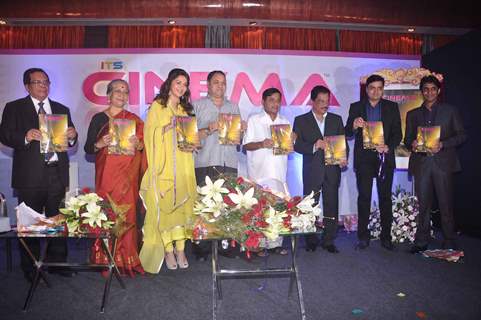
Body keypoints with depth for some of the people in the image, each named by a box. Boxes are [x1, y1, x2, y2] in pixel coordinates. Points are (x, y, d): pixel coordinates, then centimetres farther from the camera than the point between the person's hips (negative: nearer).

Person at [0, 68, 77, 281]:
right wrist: (25, 137, -20)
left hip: (57, 173, 3)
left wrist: (71, 136, -9)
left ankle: (57, 262, 19)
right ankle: (30, 268, 17)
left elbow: (70, 142, 14)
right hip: (30, 175, -3)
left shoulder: (62, 110, 16)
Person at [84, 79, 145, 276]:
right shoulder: (99, 118, 5)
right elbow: (88, 148, 3)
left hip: (128, 175, 1)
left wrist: (138, 144, -11)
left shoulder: (134, 120, 11)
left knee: (127, 213, -2)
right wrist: (100, 144, -16)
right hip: (107, 173, -1)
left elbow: (144, 146, 10)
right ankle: (107, 261, 7)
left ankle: (127, 259, 9)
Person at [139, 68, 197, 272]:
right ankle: (168, 250, 5)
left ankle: (180, 249, 10)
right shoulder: (157, 106, 3)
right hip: (163, 165, -4)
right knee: (163, 205, -5)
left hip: (183, 166, 4)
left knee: (182, 204, 1)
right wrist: (167, 127, -16)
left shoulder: (185, 109, 17)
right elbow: (151, 134, -3)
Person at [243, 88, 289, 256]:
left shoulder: (285, 122, 18)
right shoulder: (253, 120, 7)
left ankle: (275, 243, 10)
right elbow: (246, 145, 2)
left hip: (279, 172, 4)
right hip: (259, 173, -3)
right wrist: (261, 144, -16)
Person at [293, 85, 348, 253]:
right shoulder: (301, 120, 5)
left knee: (332, 206, 3)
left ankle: (329, 241, 14)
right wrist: (314, 146, -18)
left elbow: (343, 141, 12)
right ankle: (311, 241, 16)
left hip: (332, 170, 2)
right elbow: (297, 145, -2)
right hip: (312, 171, -2)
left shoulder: (336, 119, 14)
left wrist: (344, 158, -7)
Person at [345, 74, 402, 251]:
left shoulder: (392, 107, 9)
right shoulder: (356, 107, 7)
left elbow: (397, 133, 5)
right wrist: (354, 125, -20)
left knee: (385, 198, 3)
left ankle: (386, 237, 12)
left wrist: (388, 147, -14)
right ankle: (363, 237, 6)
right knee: (364, 198, 0)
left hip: (385, 158, 1)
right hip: (363, 159, 0)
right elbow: (347, 133, 3)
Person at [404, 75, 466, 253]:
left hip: (443, 162, -1)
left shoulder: (450, 110, 11)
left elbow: (461, 135, 7)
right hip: (421, 163, 2)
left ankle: (449, 243, 10)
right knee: (423, 204, 2)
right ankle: (421, 241, 10)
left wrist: (442, 144, -10)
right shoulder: (412, 114, 17)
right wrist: (413, 143, -9)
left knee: (445, 204, -1)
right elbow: (407, 138, 15)